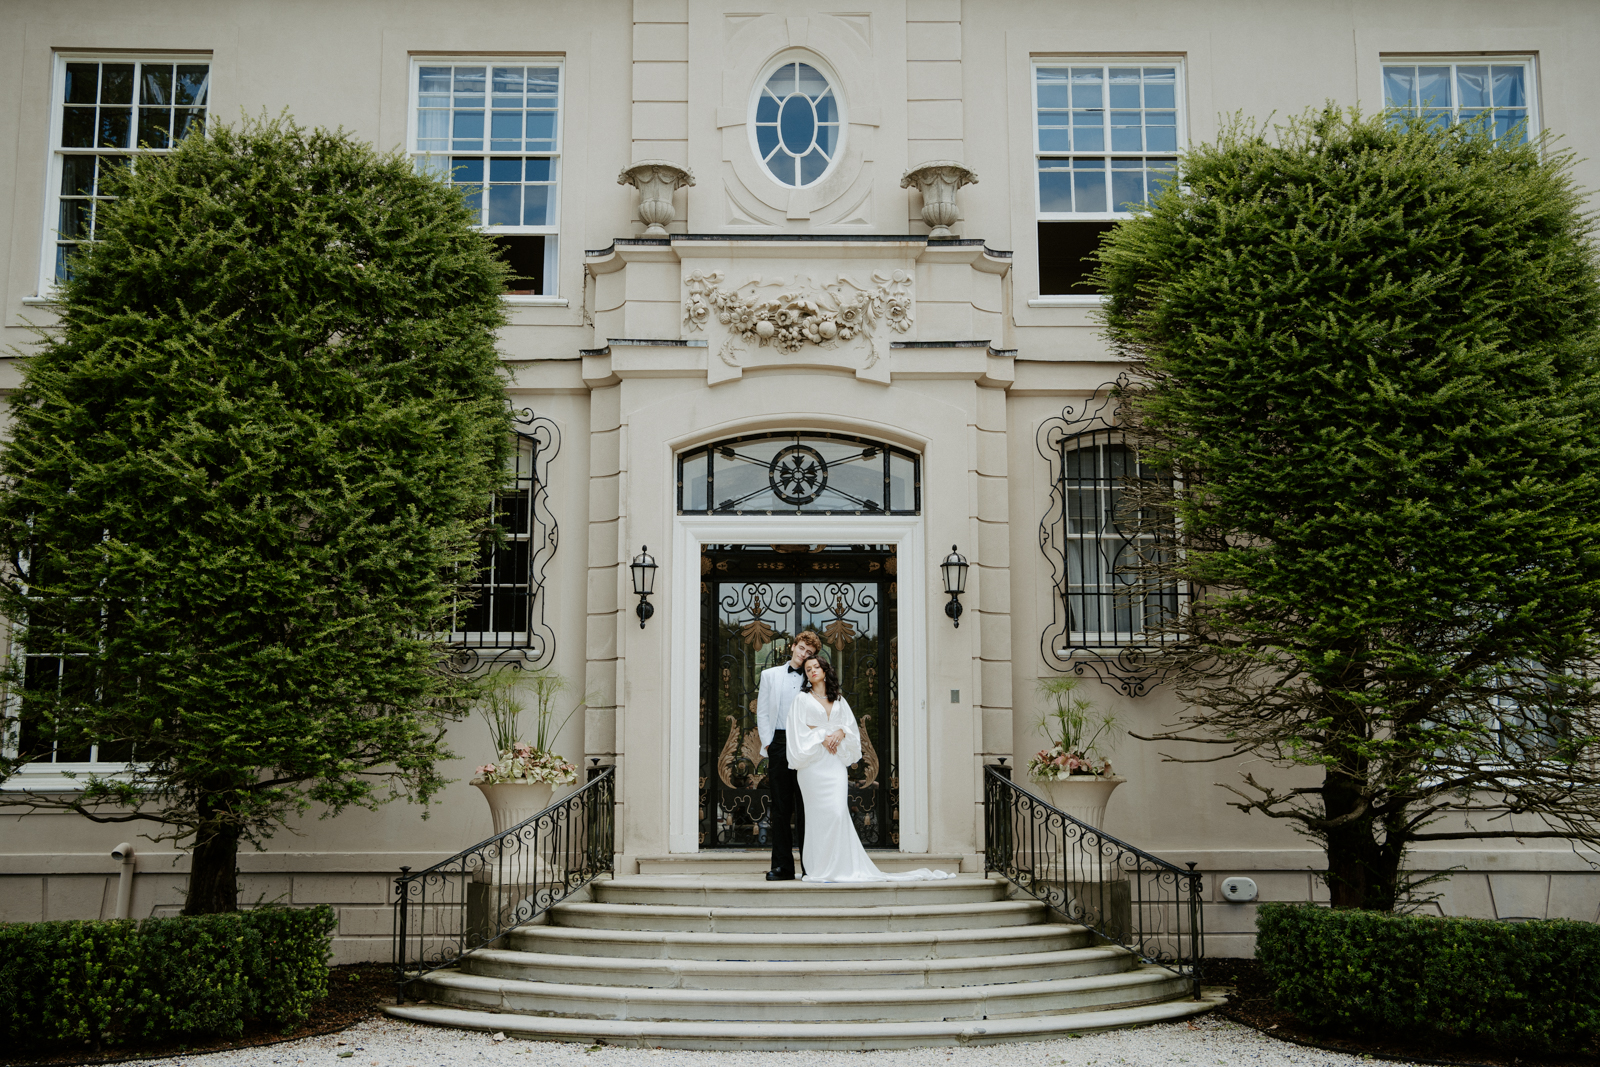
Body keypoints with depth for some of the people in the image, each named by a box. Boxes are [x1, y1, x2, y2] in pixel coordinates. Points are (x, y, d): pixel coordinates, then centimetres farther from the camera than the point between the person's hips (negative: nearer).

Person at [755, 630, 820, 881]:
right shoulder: (770, 675, 13)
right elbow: (762, 712, 10)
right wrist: (767, 743, 1)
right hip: (779, 745, 1)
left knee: (806, 807, -2)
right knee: (780, 806, 2)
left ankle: (809, 865, 3)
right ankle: (782, 865, 6)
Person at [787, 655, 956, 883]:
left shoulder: (839, 700, 20)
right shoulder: (802, 699, 10)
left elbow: (851, 726, 13)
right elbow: (800, 729, 0)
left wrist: (840, 732, -6)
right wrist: (821, 736, -10)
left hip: (836, 760, 3)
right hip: (813, 763, -3)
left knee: (838, 811, -10)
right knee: (818, 813, -8)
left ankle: (839, 866, -7)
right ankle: (819, 867, -4)